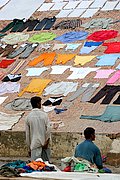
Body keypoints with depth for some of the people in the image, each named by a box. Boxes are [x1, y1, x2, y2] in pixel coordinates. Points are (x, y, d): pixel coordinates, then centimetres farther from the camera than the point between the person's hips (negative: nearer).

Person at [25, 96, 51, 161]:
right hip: (44, 144, 0)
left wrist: (29, 146, 12)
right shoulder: (44, 115, -3)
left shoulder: (28, 117, 0)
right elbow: (48, 129, -10)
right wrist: (47, 141, -5)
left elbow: (27, 134, 4)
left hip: (35, 144, 0)